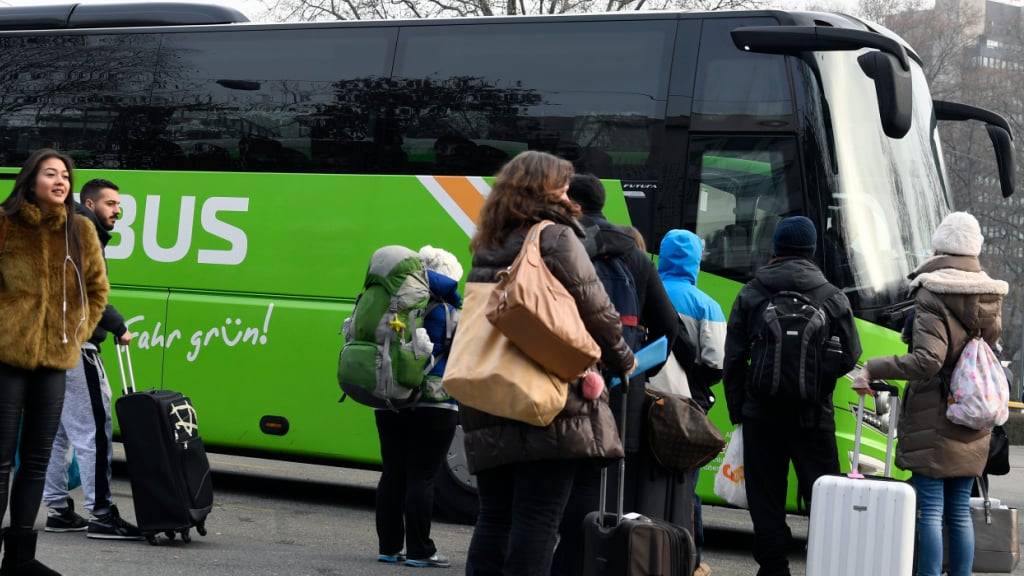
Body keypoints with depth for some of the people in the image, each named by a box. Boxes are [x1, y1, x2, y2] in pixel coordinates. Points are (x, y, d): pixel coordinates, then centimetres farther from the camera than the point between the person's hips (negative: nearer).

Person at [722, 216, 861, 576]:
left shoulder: (750, 296, 2)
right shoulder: (833, 298, 2)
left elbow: (733, 359, 3)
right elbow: (850, 357, 6)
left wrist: (736, 408, 10)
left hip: (762, 414, 0)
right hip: (814, 415, 0)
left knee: (766, 499, 5)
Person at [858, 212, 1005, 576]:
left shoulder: (932, 293, -12)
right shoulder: (990, 296, 8)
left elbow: (927, 361, -22)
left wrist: (872, 370, -18)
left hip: (933, 419, -6)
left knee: (929, 509, -4)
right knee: (959, 512, 11)